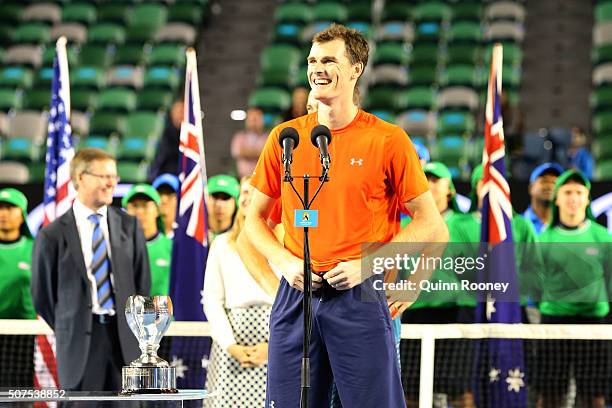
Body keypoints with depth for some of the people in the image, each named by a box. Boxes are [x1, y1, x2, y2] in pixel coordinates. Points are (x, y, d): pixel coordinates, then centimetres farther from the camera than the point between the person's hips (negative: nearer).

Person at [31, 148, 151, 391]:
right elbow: (42, 296, 5)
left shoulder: (129, 226, 7)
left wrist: (130, 326, 8)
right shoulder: (52, 236, -2)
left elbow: (142, 282, 12)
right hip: (79, 345, -2)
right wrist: (68, 331, 8)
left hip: (126, 341, 3)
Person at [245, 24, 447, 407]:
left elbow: (430, 224, -1)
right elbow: (255, 218, 16)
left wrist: (366, 264, -10)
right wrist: (285, 262, -2)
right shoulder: (285, 138, 8)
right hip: (296, 295, 3)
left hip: (359, 298, -3)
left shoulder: (387, 140, -2)